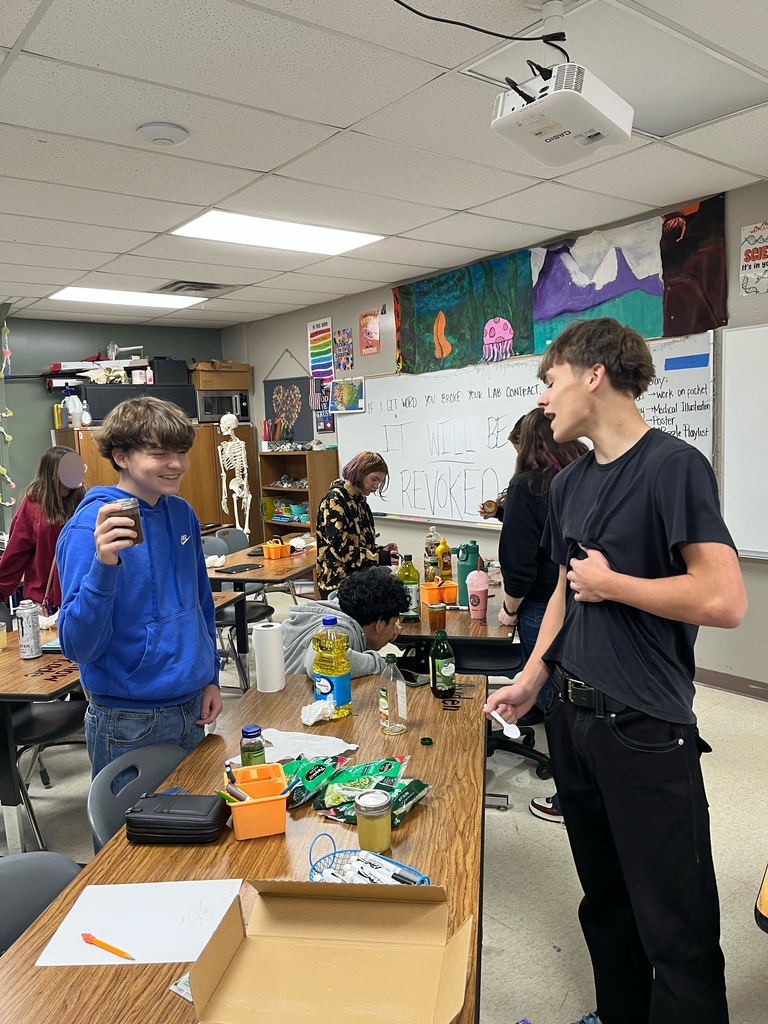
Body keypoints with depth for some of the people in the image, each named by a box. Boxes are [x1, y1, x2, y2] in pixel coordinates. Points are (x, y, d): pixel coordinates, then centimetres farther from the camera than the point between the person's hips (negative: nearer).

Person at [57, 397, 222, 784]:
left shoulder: (182, 513, 1)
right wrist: (104, 565, -36)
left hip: (193, 709, 7)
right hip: (130, 725, -6)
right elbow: (79, 646, -23)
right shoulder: (91, 527, -18)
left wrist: (210, 677, 8)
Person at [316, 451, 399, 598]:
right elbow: (339, 548, -21)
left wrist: (380, 550, 1)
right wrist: (380, 558, -20)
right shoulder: (335, 499, -13)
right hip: (337, 582, -8)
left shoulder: (360, 500, 12)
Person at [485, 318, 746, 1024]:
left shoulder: (673, 466, -13)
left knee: (675, 926, 5)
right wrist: (530, 680, 13)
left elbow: (725, 601, -22)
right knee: (605, 900, 22)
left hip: (645, 728, -7)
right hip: (574, 717, 7)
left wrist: (611, 582, -13)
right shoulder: (569, 483, 9)